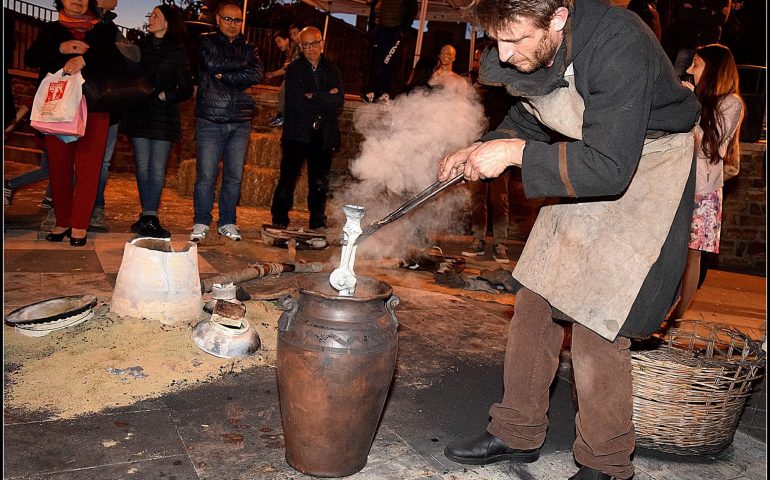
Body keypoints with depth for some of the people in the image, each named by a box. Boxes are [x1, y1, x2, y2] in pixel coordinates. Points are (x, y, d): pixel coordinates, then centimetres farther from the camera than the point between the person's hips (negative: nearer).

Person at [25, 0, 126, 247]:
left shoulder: (104, 30, 13)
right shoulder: (51, 29, 18)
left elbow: (118, 62, -3)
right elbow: (30, 58, 5)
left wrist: (85, 58, -18)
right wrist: (61, 48, -11)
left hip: (93, 107, -1)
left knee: (88, 167, -5)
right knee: (59, 166, 1)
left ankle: (79, 225, 0)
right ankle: (62, 222, 11)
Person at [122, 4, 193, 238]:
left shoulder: (177, 52, 2)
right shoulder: (140, 47, 13)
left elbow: (187, 89, 2)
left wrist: (167, 96, -12)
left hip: (164, 116, -3)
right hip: (139, 114, 4)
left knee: (157, 169, -6)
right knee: (143, 167, 1)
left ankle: (148, 217, -6)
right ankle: (150, 217, 7)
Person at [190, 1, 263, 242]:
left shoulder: (248, 48, 15)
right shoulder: (207, 42, 8)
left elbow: (257, 75, -5)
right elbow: (212, 63, -14)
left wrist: (224, 75, -9)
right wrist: (241, 65, -5)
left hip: (240, 123, 3)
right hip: (210, 121, -3)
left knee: (234, 176, 5)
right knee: (206, 176, -4)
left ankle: (227, 222, 17)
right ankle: (201, 222, 8)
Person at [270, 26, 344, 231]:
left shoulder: (332, 70, 12)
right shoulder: (294, 70, 3)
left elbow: (339, 100, -2)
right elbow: (296, 101, -11)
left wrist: (313, 96, -11)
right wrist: (326, 99, -7)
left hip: (323, 135, 3)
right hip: (298, 132, -3)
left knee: (320, 182, 8)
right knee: (288, 177, -7)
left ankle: (318, 222, 19)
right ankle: (279, 220, 3)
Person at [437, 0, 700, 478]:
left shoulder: (618, 45, -31)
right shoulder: (524, 53, -8)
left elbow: (610, 169, -33)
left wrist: (515, 152, -30)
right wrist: (482, 149, -7)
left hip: (647, 171, -7)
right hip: (587, 162, 7)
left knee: (598, 320, -11)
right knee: (535, 301, 4)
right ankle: (518, 433, 20)